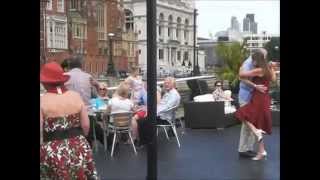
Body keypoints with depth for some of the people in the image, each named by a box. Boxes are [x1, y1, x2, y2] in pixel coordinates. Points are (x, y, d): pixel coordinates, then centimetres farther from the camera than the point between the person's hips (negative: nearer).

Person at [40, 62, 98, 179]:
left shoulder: (42, 101, -10)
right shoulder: (76, 96, -1)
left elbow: (40, 133, -10)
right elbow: (86, 125, 0)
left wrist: (42, 151, 3)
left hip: (53, 151, -3)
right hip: (78, 148, 3)